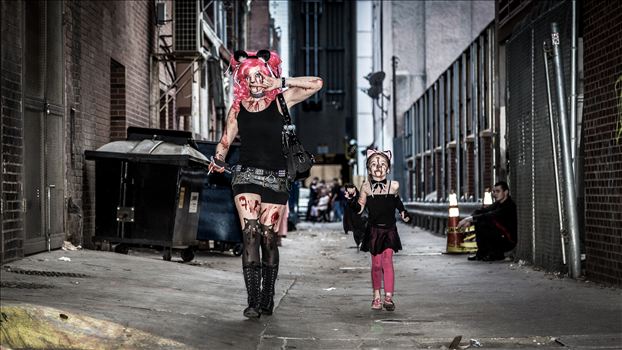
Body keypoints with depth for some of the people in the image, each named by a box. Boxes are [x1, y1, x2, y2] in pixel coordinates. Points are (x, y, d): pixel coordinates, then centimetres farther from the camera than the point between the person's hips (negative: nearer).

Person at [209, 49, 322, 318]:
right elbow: (226, 140, 13)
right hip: (246, 175, 0)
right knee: (251, 236, -13)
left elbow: (316, 84, 0)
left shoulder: (280, 101, 4)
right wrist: (219, 160, -3)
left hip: (276, 178, 0)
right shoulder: (238, 107, 9)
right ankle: (253, 301, -16)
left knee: (269, 239, 2)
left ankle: (267, 299, 13)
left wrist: (282, 82, -5)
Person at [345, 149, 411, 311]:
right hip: (373, 230, 0)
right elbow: (359, 209, -1)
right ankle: (376, 297, 15)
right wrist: (351, 199, -16)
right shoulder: (366, 187, -4)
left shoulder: (393, 186, -2)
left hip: (389, 230, 0)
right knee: (376, 264, 4)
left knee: (387, 262, -9)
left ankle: (388, 297, -9)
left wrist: (403, 212, 15)